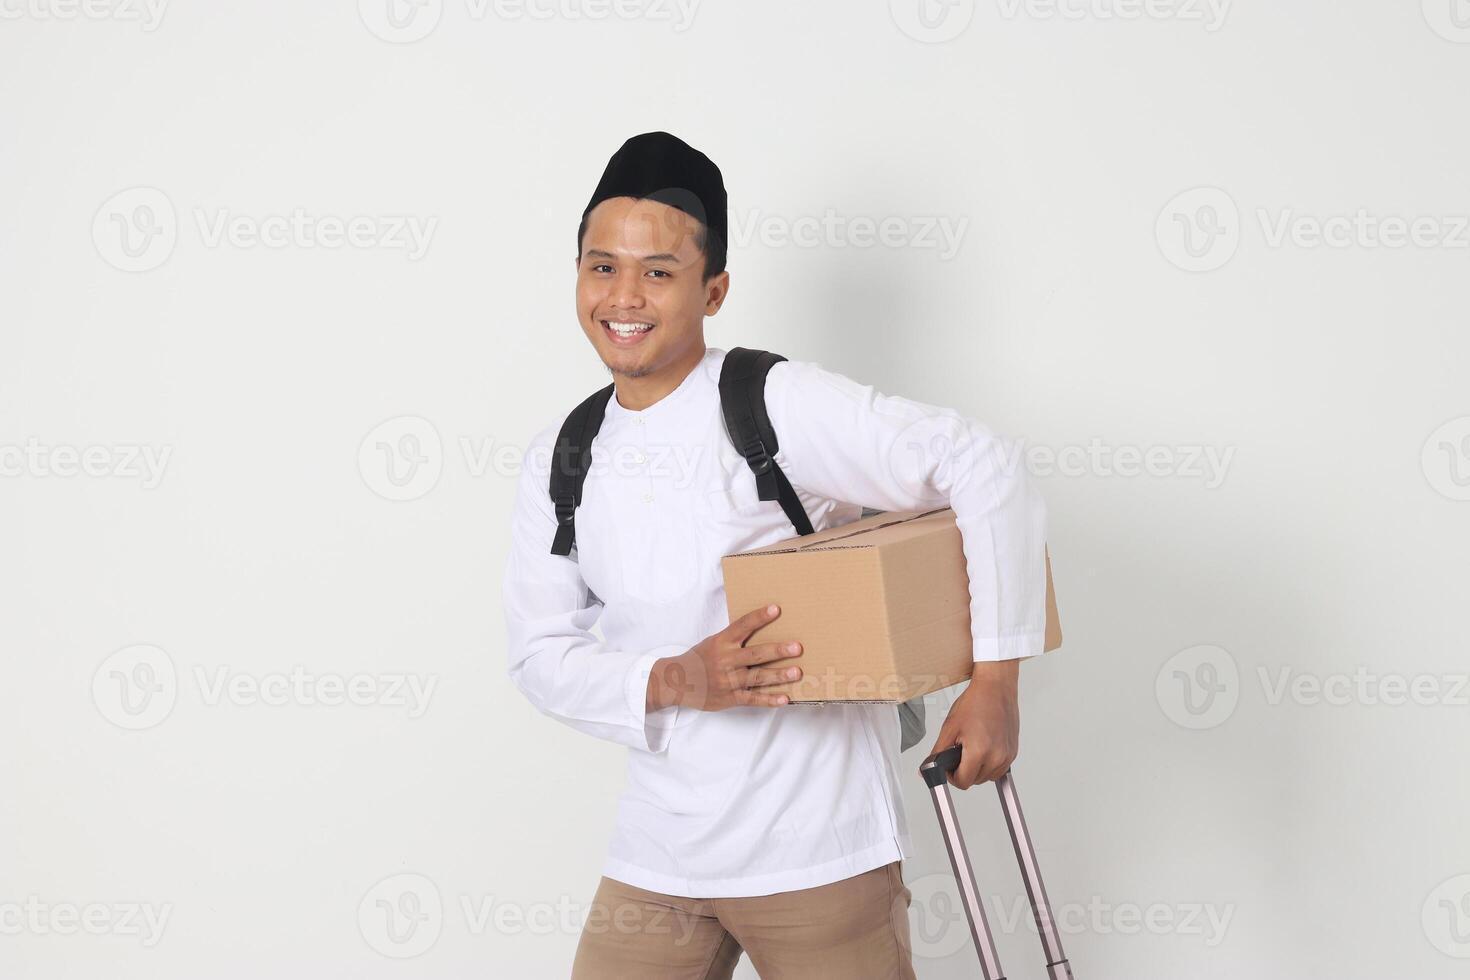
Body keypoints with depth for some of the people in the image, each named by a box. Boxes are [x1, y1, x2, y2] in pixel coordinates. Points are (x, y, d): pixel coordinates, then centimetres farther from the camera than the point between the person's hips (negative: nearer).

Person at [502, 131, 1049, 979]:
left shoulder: (773, 404, -13)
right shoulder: (560, 459, 6)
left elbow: (982, 469, -18)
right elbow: (541, 652, 4)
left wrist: (995, 682, -20)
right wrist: (674, 683, -15)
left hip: (816, 852, -5)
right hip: (657, 852, 5)